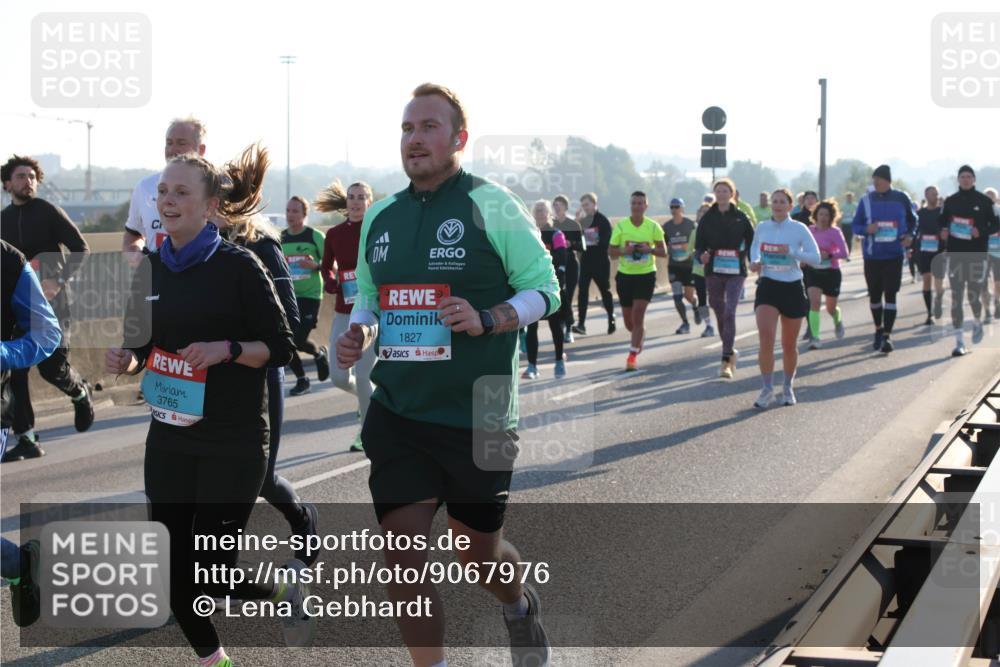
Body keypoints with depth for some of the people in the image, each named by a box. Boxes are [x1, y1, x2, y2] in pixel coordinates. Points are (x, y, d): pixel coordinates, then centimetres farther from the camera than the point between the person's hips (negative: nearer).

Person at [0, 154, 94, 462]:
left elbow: (81, 249, -7)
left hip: (49, 301, -4)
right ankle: (25, 440, 2)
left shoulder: (49, 212, -4)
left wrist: (59, 280, -18)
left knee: (53, 367, -6)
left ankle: (80, 393, 30)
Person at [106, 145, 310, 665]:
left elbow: (280, 348, -7)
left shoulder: (238, 266, -9)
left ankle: (284, 588, 24)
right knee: (172, 569, 7)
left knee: (211, 573, -7)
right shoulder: (152, 268, 6)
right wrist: (127, 360, -4)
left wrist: (226, 349, -22)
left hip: (234, 441, -5)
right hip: (170, 437, 5)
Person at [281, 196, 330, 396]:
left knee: (299, 340, -13)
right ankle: (301, 380, 18)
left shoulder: (315, 236, -6)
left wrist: (316, 265, -20)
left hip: (309, 295, -4)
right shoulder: (280, 238, 7)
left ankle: (320, 353, 22)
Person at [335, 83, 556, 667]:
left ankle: (520, 605, 46)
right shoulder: (381, 217, 9)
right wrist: (359, 333, -1)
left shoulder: (492, 206, -7)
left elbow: (545, 289, -5)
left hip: (478, 416, -4)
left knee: (477, 552, 11)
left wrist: (488, 320, -22)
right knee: (403, 555, -5)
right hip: (398, 415, 4)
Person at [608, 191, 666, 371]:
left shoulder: (653, 227, -2)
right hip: (625, 275, 2)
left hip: (646, 275, -2)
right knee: (628, 319, 10)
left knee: (638, 315, -13)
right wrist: (624, 251, -19)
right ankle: (639, 338, 43)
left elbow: (663, 252, 1)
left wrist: (649, 249, -19)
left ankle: (632, 355, -8)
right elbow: (611, 250, 2)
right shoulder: (621, 226, -1)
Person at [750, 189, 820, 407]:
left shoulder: (799, 229, -5)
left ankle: (788, 388, 30)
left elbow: (815, 257, -7)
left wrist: (791, 251, -20)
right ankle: (767, 389, -9)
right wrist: (754, 262, 1)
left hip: (792, 288, -1)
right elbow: (754, 249, 23)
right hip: (768, 287, 1)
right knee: (766, 338, -17)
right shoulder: (762, 227, 4)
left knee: (789, 344, 9)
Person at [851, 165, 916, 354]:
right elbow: (855, 225, 4)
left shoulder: (901, 198, -1)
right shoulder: (867, 200, 0)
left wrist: (909, 235, -5)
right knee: (874, 295, 11)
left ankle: (887, 335, -5)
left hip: (894, 255, -2)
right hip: (872, 255, 2)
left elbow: (912, 220, 13)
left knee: (890, 294, -7)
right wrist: (866, 229, -17)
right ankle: (879, 329, 33)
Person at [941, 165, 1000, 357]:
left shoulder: (984, 201, 1)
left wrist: (981, 231, -15)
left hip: (977, 255, -2)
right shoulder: (950, 201, 7)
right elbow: (942, 224, 17)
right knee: (956, 298, -5)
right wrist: (944, 232, -6)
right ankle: (959, 342, -3)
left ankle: (977, 322, 36)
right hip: (955, 255, 2)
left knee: (974, 296, 1)